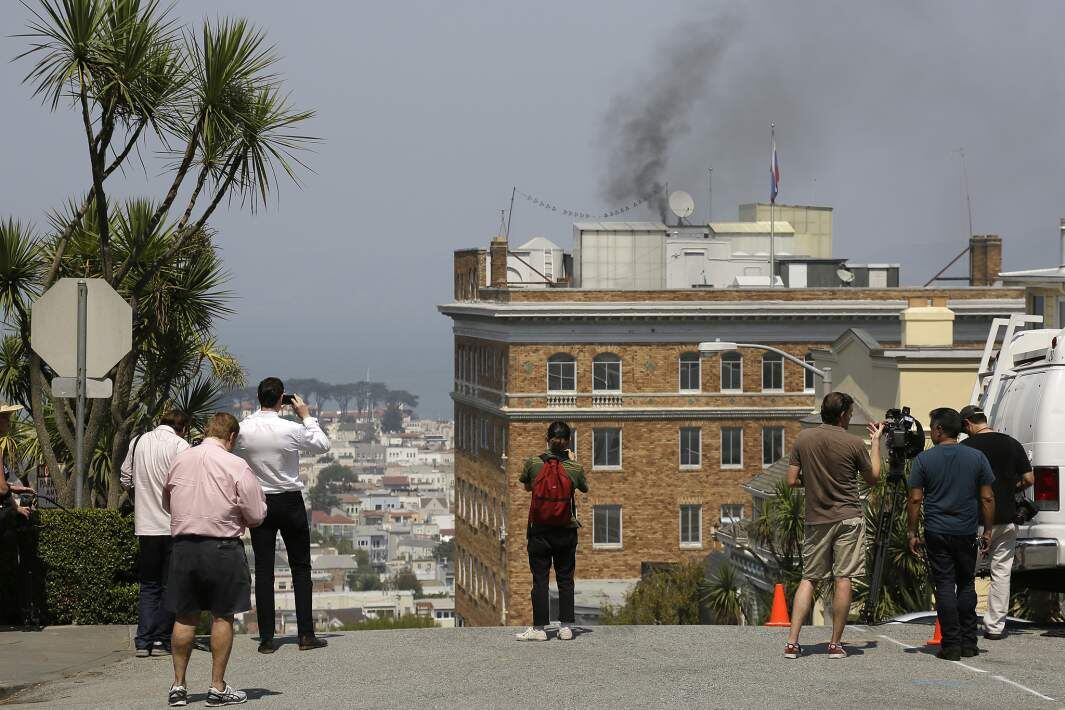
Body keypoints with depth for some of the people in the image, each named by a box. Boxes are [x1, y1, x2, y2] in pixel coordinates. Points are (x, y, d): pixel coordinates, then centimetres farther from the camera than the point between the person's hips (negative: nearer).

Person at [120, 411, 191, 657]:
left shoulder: (138, 441, 8)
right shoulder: (179, 445, -8)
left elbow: (125, 478, 15)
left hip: (145, 525, 4)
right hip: (173, 524, -4)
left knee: (148, 585, 11)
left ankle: (143, 642, 3)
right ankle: (162, 641, 5)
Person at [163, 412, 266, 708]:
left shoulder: (179, 460, 4)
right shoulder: (236, 466, -9)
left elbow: (167, 504, 18)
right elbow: (256, 515, -5)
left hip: (183, 546, 4)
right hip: (222, 547, -4)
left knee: (185, 617, 11)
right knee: (222, 617, 5)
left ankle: (178, 685, 15)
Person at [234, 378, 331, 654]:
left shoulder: (243, 430, -9)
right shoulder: (292, 429, -15)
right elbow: (323, 445, 1)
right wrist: (306, 416, 10)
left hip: (259, 504, 2)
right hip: (290, 503, -2)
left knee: (263, 570, 4)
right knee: (300, 567, 9)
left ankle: (266, 638, 2)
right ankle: (306, 634, 7)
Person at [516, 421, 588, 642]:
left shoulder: (533, 464, -9)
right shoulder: (574, 468, -7)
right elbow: (584, 488, 13)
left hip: (539, 531, -1)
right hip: (566, 532, 1)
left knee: (540, 580, 4)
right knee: (565, 579, 10)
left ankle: (539, 628, 4)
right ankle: (566, 627, 11)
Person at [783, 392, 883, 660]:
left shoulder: (803, 439, 0)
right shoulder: (853, 443, -7)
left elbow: (792, 481, 1)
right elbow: (873, 477, 8)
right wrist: (876, 442, 17)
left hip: (816, 519, 3)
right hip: (848, 518, -3)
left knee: (809, 578, 9)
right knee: (844, 579, 2)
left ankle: (792, 642, 0)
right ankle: (836, 643, 3)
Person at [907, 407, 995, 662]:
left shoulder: (924, 459, -4)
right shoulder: (976, 457, 2)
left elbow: (915, 499, -6)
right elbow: (987, 498, 1)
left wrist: (912, 533, 2)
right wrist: (988, 531, 9)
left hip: (937, 533, -2)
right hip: (967, 533, 2)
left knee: (944, 586, 1)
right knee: (966, 584, 14)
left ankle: (951, 645, -3)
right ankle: (968, 643, 13)